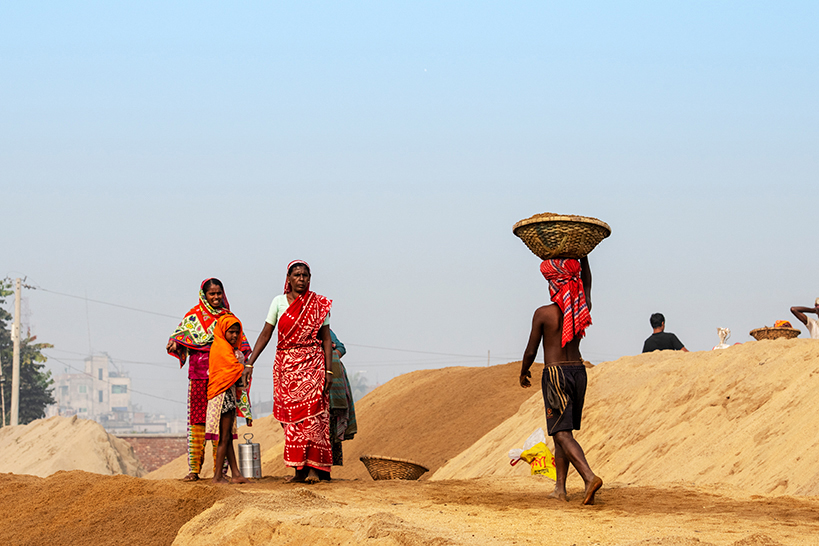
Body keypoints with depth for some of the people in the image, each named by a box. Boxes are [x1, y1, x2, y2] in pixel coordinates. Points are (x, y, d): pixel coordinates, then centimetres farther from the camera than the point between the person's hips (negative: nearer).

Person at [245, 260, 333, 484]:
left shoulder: (319, 305, 2)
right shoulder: (279, 302, 4)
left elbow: (326, 339, 4)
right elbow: (265, 334, 5)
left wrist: (329, 370, -4)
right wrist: (250, 364, -1)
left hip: (312, 365, -2)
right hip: (285, 365, 2)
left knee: (311, 415, -11)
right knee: (291, 416, 0)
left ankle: (314, 468, -12)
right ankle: (299, 468, 4)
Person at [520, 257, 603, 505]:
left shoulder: (543, 314, -10)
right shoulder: (582, 309, 2)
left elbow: (531, 351, -2)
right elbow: (586, 282, 24)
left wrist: (523, 373, 16)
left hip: (555, 373, -6)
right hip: (578, 371, 6)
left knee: (562, 433, -12)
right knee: (562, 431, 16)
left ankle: (590, 477, -31)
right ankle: (560, 487, 13)